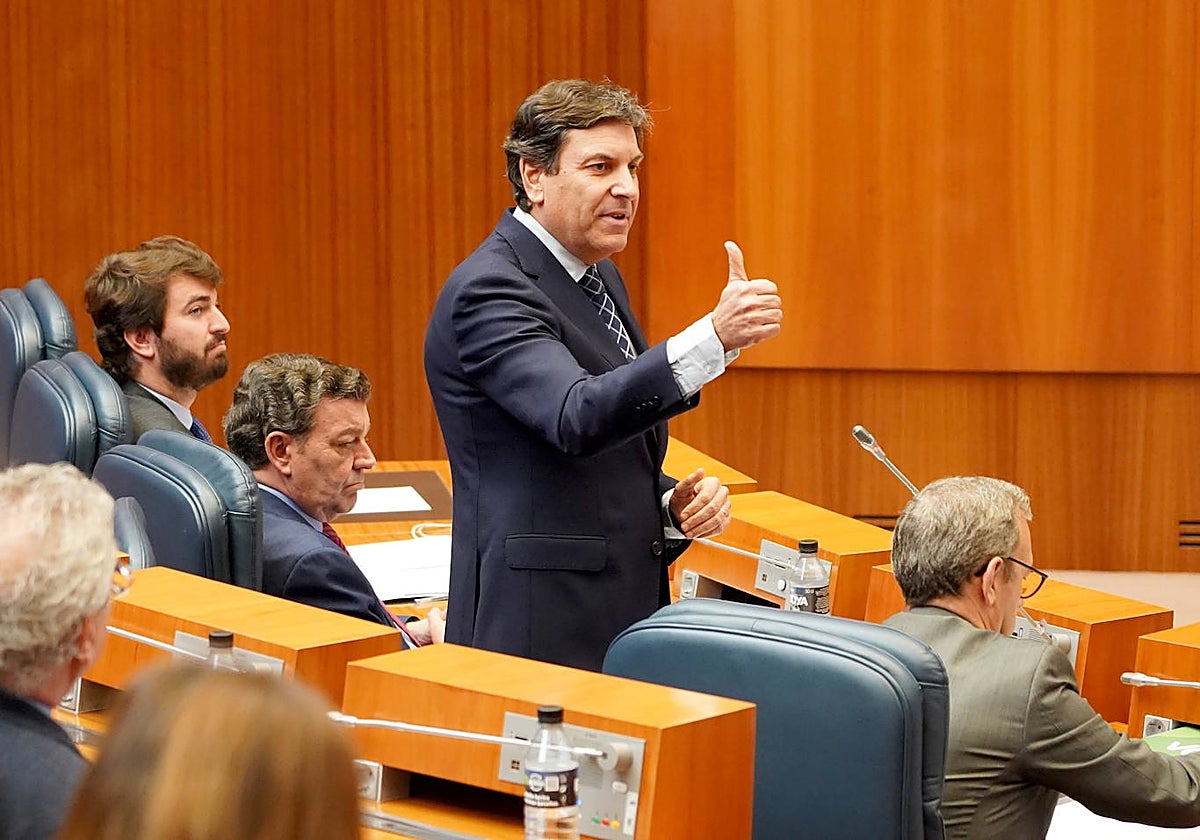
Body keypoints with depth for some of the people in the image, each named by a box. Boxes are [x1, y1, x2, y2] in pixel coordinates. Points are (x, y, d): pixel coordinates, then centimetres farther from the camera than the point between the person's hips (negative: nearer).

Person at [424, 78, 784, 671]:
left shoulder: (599, 277, 15)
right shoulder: (490, 289, -14)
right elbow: (578, 419, -31)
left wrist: (671, 502, 4)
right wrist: (713, 338, -40)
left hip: (626, 613, 9)